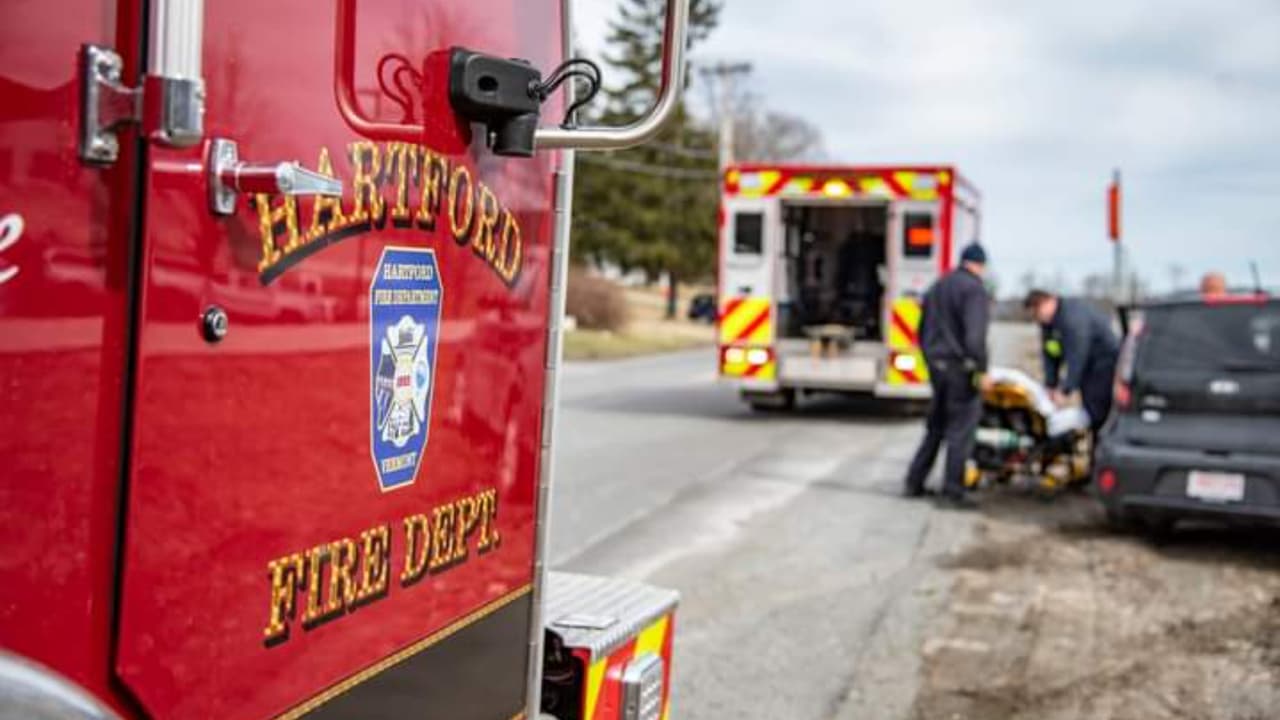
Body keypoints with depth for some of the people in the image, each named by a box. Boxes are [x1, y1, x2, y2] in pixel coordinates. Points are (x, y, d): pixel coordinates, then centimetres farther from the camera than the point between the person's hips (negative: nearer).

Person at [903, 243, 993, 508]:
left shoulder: (938, 287, 15)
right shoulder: (974, 289, -12)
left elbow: (923, 330, 20)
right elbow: (975, 335, -21)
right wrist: (982, 371, -17)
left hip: (937, 367, 8)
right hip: (961, 368, -8)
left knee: (935, 427, 16)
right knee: (961, 431, -2)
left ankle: (915, 482, 18)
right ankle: (953, 490, -1)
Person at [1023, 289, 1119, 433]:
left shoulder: (1073, 318, -31)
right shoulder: (1047, 322, -1)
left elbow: (1076, 358, -33)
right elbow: (1048, 354, 1)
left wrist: (1065, 391, -31)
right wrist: (1050, 385, -6)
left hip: (1104, 360, -9)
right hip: (1087, 362, 9)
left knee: (1097, 410, -14)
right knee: (1088, 406, 9)